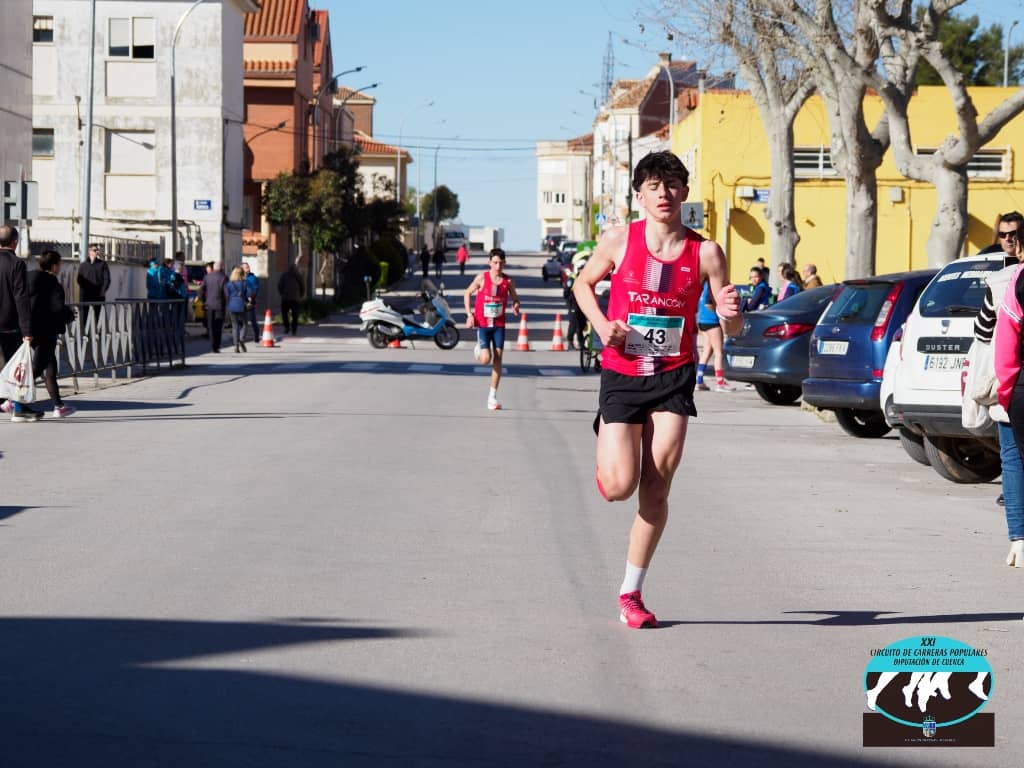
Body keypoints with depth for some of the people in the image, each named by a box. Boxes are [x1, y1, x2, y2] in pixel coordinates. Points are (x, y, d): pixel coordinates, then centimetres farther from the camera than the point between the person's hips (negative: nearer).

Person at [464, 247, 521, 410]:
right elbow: (467, 293, 4)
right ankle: (479, 348, 26)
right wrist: (469, 314, -6)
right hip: (482, 324, -2)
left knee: (498, 358, -2)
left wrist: (516, 305, -15)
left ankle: (493, 397, 5)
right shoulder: (482, 278, -6)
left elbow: (515, 298, 9)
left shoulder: (508, 281, -2)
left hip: (499, 324, 2)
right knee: (485, 359, -13)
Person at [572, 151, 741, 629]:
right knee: (619, 487, -11)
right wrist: (600, 323, -6)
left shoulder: (705, 253, -5)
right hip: (622, 376, 0)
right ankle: (606, 462, 28)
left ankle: (632, 593, 11)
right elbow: (583, 283, 13)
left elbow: (731, 329, 0)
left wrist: (730, 315, -24)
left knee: (656, 489, -3)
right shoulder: (619, 241, -5)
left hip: (674, 378, 1)